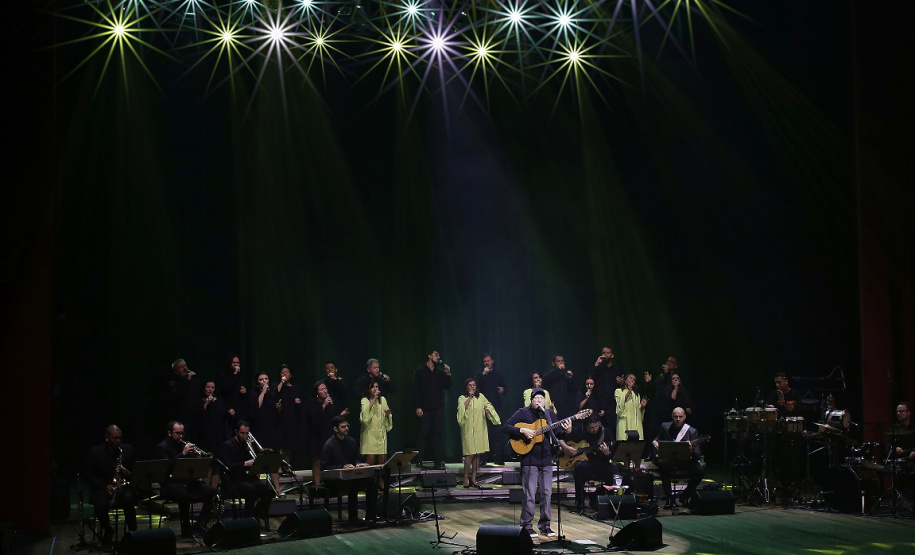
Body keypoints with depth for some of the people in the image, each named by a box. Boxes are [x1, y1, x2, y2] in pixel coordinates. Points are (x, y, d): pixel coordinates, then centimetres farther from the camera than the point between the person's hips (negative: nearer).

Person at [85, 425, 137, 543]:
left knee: (128, 498, -35)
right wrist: (105, 486, -15)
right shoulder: (95, 452, 1)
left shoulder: (128, 450, 8)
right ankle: (107, 529, 1)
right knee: (100, 506, -33)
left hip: (123, 486, 1)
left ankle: (133, 532, -22)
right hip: (101, 488, -1)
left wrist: (128, 473, -12)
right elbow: (89, 476, 0)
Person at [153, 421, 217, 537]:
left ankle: (200, 525, -11)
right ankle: (186, 530, -21)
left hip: (187, 481, 7)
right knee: (185, 495, -38)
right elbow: (167, 467, -18)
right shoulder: (162, 448, 0)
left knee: (211, 491, -16)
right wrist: (183, 454, -21)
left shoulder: (184, 445, 20)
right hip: (170, 483, -7)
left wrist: (195, 455, -4)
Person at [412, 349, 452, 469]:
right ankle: (419, 460, 2)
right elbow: (416, 390, -2)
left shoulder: (440, 372, 14)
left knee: (439, 433, -1)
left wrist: (448, 374, -3)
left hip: (438, 408, 3)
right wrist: (417, 407, -9)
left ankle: (439, 460, 2)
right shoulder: (420, 372, 3)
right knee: (423, 434, -4)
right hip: (425, 409, -3)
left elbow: (447, 387, 10)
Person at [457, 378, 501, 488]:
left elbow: (488, 405, 25)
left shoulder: (480, 397, 12)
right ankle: (466, 478, -3)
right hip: (468, 429, -5)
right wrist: (470, 397, -19)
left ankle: (473, 478, 11)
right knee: (470, 454, -11)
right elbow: (462, 408, -19)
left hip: (480, 429, 5)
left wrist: (487, 410, 4)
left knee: (477, 454, 5)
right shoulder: (462, 398, 0)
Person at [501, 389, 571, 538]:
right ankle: (527, 526, 5)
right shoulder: (523, 413, -2)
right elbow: (505, 427, -8)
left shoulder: (550, 413, 13)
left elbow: (557, 432, 14)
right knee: (529, 494, -4)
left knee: (546, 493, 8)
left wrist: (565, 430, -8)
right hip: (529, 459, -5)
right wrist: (523, 431, -20)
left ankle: (545, 525, 17)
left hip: (546, 459, 5)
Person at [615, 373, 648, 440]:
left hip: (636, 424, 4)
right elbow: (620, 404, -7)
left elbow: (639, 410, 20)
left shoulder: (636, 394, 23)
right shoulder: (619, 391, 10)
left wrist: (642, 406, -1)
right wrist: (628, 392, -6)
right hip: (624, 422, -4)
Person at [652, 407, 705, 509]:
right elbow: (657, 439, 24)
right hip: (669, 460, 1)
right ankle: (670, 498, -22)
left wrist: (691, 450, -31)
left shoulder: (692, 431, -2)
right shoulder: (665, 427, 7)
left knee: (700, 471, -29)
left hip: (685, 461, -1)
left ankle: (685, 496, 0)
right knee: (662, 464, -35)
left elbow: (698, 454, -8)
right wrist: (655, 443, 0)